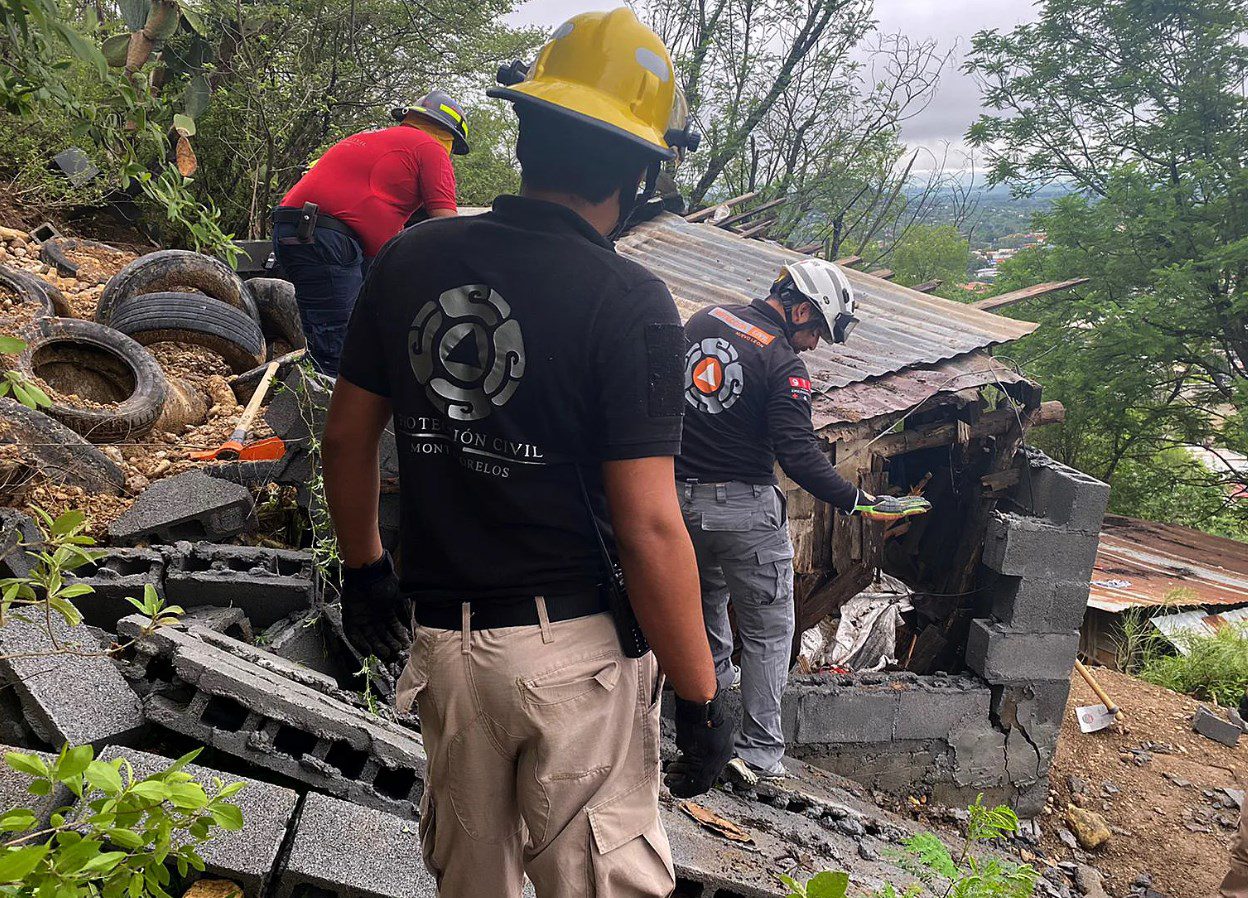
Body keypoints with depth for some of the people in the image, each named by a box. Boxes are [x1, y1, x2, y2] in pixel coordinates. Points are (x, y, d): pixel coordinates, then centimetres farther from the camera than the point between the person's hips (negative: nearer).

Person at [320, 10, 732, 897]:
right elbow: (649, 528, -18)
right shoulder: (628, 303, -17)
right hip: (574, 651, -5)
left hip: (443, 641, 5)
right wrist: (700, 696, -7)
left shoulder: (411, 259, -2)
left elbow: (347, 436, 7)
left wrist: (364, 566, 23)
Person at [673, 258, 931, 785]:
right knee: (769, 629, 7)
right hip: (743, 508, -6)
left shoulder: (703, 320, 6)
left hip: (680, 497, 6)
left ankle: (716, 679, 49)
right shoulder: (784, 365, -14)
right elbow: (798, 454, -20)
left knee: (706, 593, 31)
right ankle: (759, 752, 8)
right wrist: (857, 501, -15)